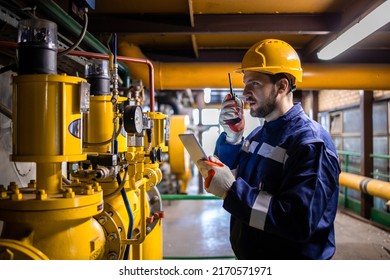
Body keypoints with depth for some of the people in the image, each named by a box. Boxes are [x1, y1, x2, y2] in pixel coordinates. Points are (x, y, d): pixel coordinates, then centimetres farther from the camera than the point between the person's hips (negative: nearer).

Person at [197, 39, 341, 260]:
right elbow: (230, 175, 6)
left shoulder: (311, 142, -22)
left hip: (291, 263, -7)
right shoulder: (259, 133, 6)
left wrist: (232, 189, -31)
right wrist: (231, 135, -8)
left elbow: (301, 222, -31)